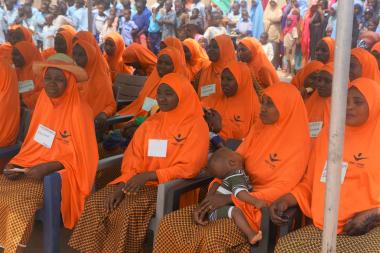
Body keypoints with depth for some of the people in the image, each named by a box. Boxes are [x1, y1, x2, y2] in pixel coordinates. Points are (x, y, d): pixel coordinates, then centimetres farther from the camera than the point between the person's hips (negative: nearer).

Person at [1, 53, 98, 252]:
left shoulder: (78, 110, -14)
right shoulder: (43, 102, 7)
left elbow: (81, 156, -14)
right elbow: (32, 143, 14)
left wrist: (47, 168, -23)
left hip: (60, 172, -7)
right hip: (34, 165, 7)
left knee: (18, 198, -27)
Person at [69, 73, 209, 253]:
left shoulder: (196, 126, -7)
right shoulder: (151, 123, 12)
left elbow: (189, 167, -15)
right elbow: (133, 157, 8)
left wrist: (149, 175, -22)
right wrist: (123, 184, -11)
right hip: (141, 181, 6)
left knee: (128, 210, -30)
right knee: (96, 201, -15)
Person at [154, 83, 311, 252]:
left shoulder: (297, 145, -11)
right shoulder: (258, 129, 9)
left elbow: (281, 190, -18)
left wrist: (229, 199, -23)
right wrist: (214, 189, -12)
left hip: (262, 210, -6)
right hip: (237, 199, 6)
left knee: (213, 237, -36)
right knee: (169, 223, -12)